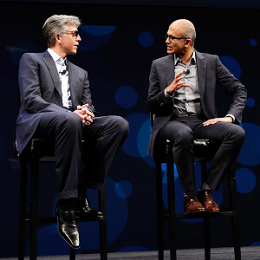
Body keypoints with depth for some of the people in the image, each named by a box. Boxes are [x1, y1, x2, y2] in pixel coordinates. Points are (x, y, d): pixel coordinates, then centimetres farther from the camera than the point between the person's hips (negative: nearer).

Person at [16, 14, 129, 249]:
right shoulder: (32, 60, 10)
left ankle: (81, 192, -20)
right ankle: (67, 207, -36)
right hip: (37, 124, -6)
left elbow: (88, 107, 19)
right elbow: (31, 100, -6)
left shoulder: (80, 73, 29)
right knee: (69, 120, -40)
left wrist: (86, 113, -8)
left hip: (72, 123, 6)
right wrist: (70, 113, -18)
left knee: (119, 123, -20)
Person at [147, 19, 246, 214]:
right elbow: (151, 106, 6)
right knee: (183, 134, -38)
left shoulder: (211, 61, 9)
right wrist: (168, 91, -13)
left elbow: (239, 90, 8)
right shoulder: (159, 65, 9)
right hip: (172, 121, -2)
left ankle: (207, 190, -16)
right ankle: (190, 195, -19)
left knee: (237, 133, -27)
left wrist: (230, 117, -8)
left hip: (202, 121, 2)